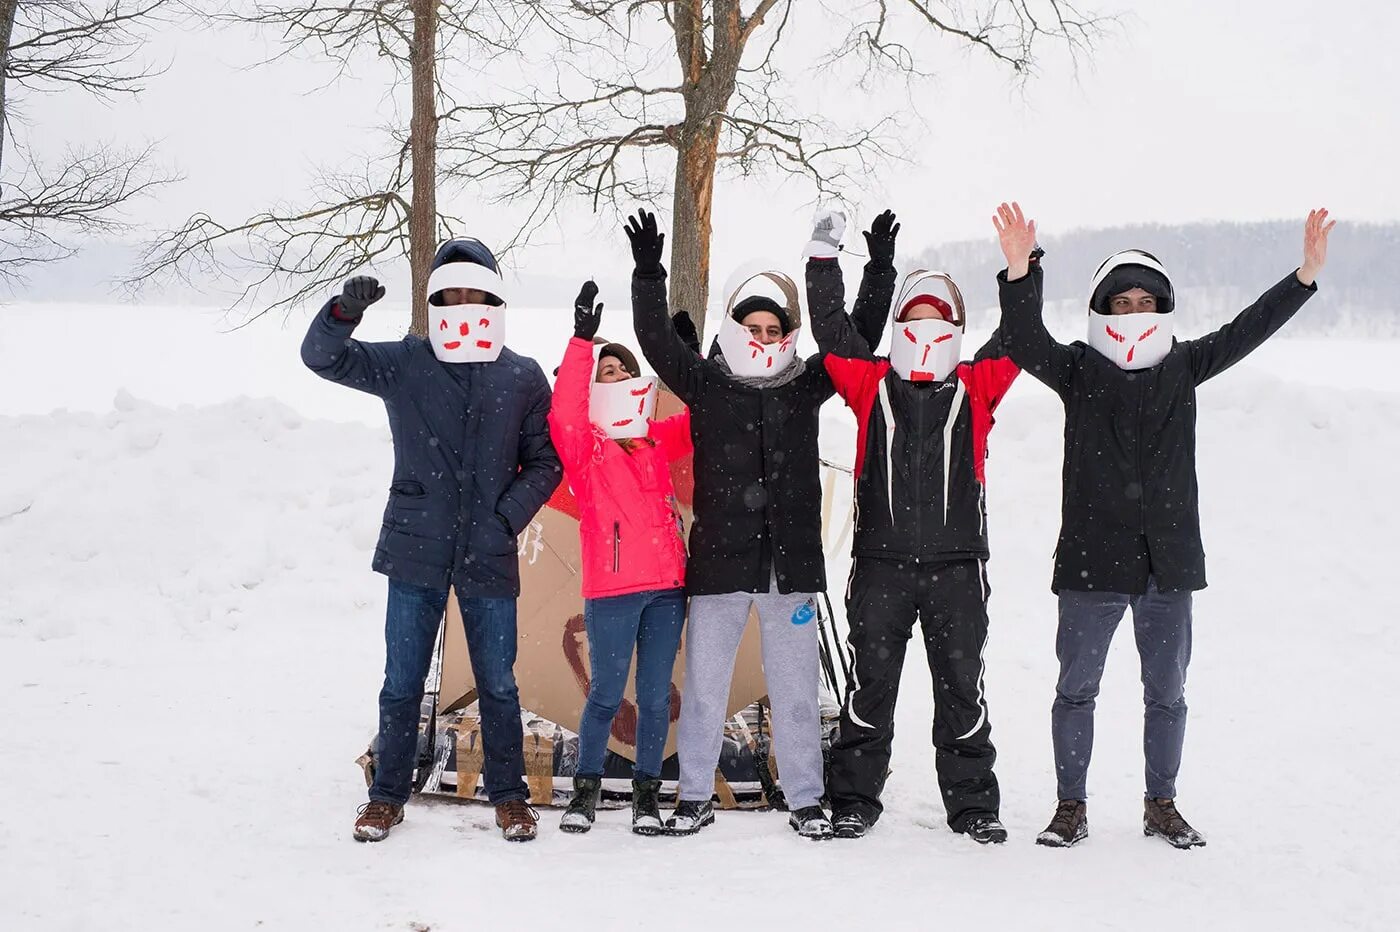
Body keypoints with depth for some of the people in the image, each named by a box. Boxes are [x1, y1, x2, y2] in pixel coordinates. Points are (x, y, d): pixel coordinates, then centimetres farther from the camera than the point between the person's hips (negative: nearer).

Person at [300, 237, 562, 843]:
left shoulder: (524, 378, 1)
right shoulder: (403, 365, 0)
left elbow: (544, 463, 4)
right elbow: (323, 358, -6)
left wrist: (506, 519, -9)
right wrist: (343, 313, -27)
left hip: (489, 557, 0)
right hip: (416, 551, 0)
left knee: (498, 683, 9)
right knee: (402, 681, 8)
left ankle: (508, 796, 25)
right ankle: (388, 795, 23)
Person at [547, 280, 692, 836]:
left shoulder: (657, 440, 13)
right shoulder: (583, 442, -2)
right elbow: (564, 411, -22)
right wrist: (582, 339, -29)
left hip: (668, 586, 4)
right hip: (611, 591, -4)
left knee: (656, 696, 8)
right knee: (606, 695, 1)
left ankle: (647, 792, 20)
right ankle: (586, 788, 19)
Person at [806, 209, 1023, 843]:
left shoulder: (976, 388, 8)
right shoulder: (871, 383, 6)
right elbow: (832, 329, 0)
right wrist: (825, 260, -7)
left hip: (957, 564, 1)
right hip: (880, 563, 0)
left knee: (961, 688, 8)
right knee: (870, 686, 6)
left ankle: (973, 805, 18)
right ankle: (853, 800, 17)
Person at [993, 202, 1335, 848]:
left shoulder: (1182, 367, 7)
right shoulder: (1077, 369, -1)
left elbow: (1246, 332, 3)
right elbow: (1023, 340, -16)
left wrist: (1305, 276, -8)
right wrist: (1019, 272, -32)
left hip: (1169, 559, 3)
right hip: (1091, 559, -2)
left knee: (1167, 692, 12)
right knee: (1076, 687, 5)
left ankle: (1161, 805, 26)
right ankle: (1071, 806, 18)